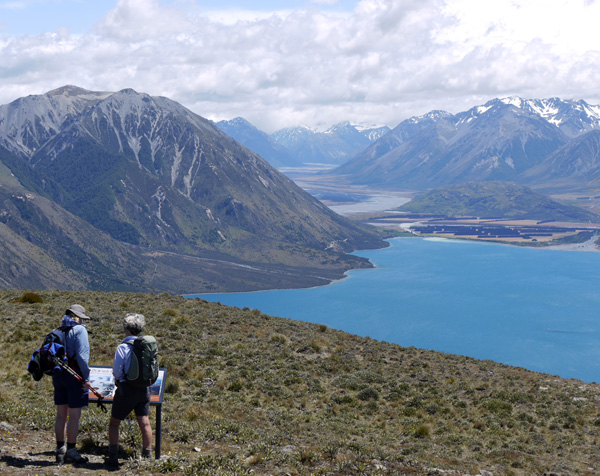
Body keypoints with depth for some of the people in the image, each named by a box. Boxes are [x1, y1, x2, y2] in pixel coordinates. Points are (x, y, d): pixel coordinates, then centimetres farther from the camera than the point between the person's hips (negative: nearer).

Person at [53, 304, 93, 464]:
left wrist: (54, 376, 17)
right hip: (74, 375, -7)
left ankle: (60, 451, 17)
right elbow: (82, 355, -17)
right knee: (74, 415, -1)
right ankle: (71, 452, 2)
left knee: (61, 415, 13)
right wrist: (86, 377, -12)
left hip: (58, 376, 7)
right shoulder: (79, 330, -9)